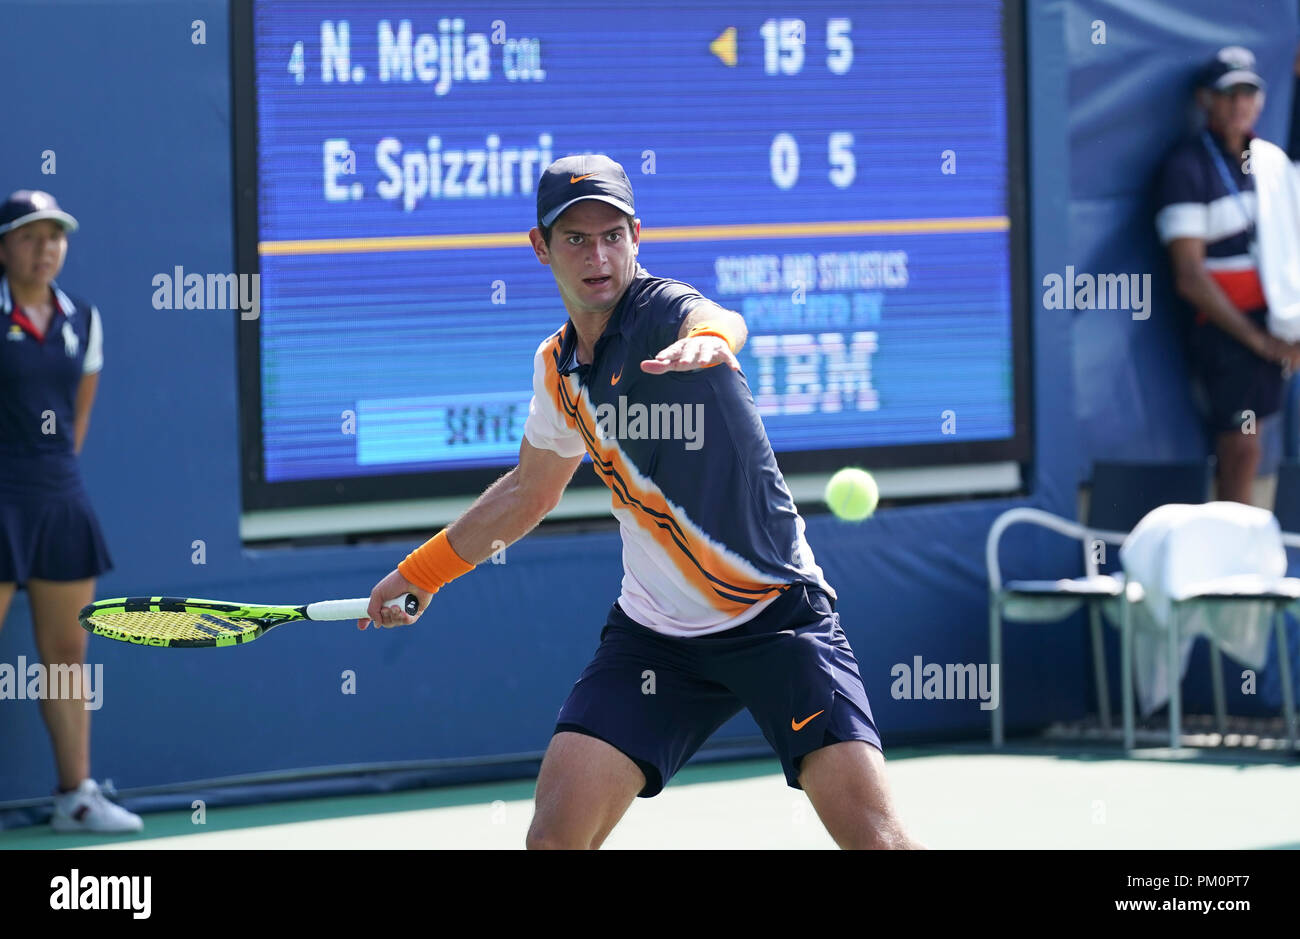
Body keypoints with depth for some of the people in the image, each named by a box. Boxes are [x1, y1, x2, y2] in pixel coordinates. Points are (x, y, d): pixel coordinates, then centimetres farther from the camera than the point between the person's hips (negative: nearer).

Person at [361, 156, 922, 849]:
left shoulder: (663, 310, -14)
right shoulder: (558, 369, 7)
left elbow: (716, 321, -42)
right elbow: (529, 491, 26)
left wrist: (710, 339, -66)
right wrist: (421, 572, 33)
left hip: (777, 615, -5)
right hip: (652, 631, 5)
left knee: (872, 834, -19)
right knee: (556, 832, -10)